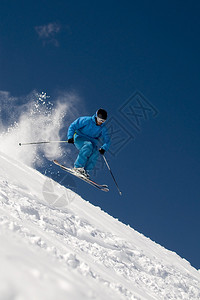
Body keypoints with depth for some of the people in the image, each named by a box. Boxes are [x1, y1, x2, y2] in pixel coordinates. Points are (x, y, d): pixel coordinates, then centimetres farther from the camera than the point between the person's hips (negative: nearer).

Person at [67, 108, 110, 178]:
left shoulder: (103, 128, 1)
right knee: (88, 145, -37)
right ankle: (77, 167, -31)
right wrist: (70, 137, -22)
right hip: (79, 138, -4)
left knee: (96, 150, -29)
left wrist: (103, 148, -18)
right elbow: (72, 126, -8)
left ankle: (86, 170, -22)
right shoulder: (86, 120, -12)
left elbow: (107, 141, 2)